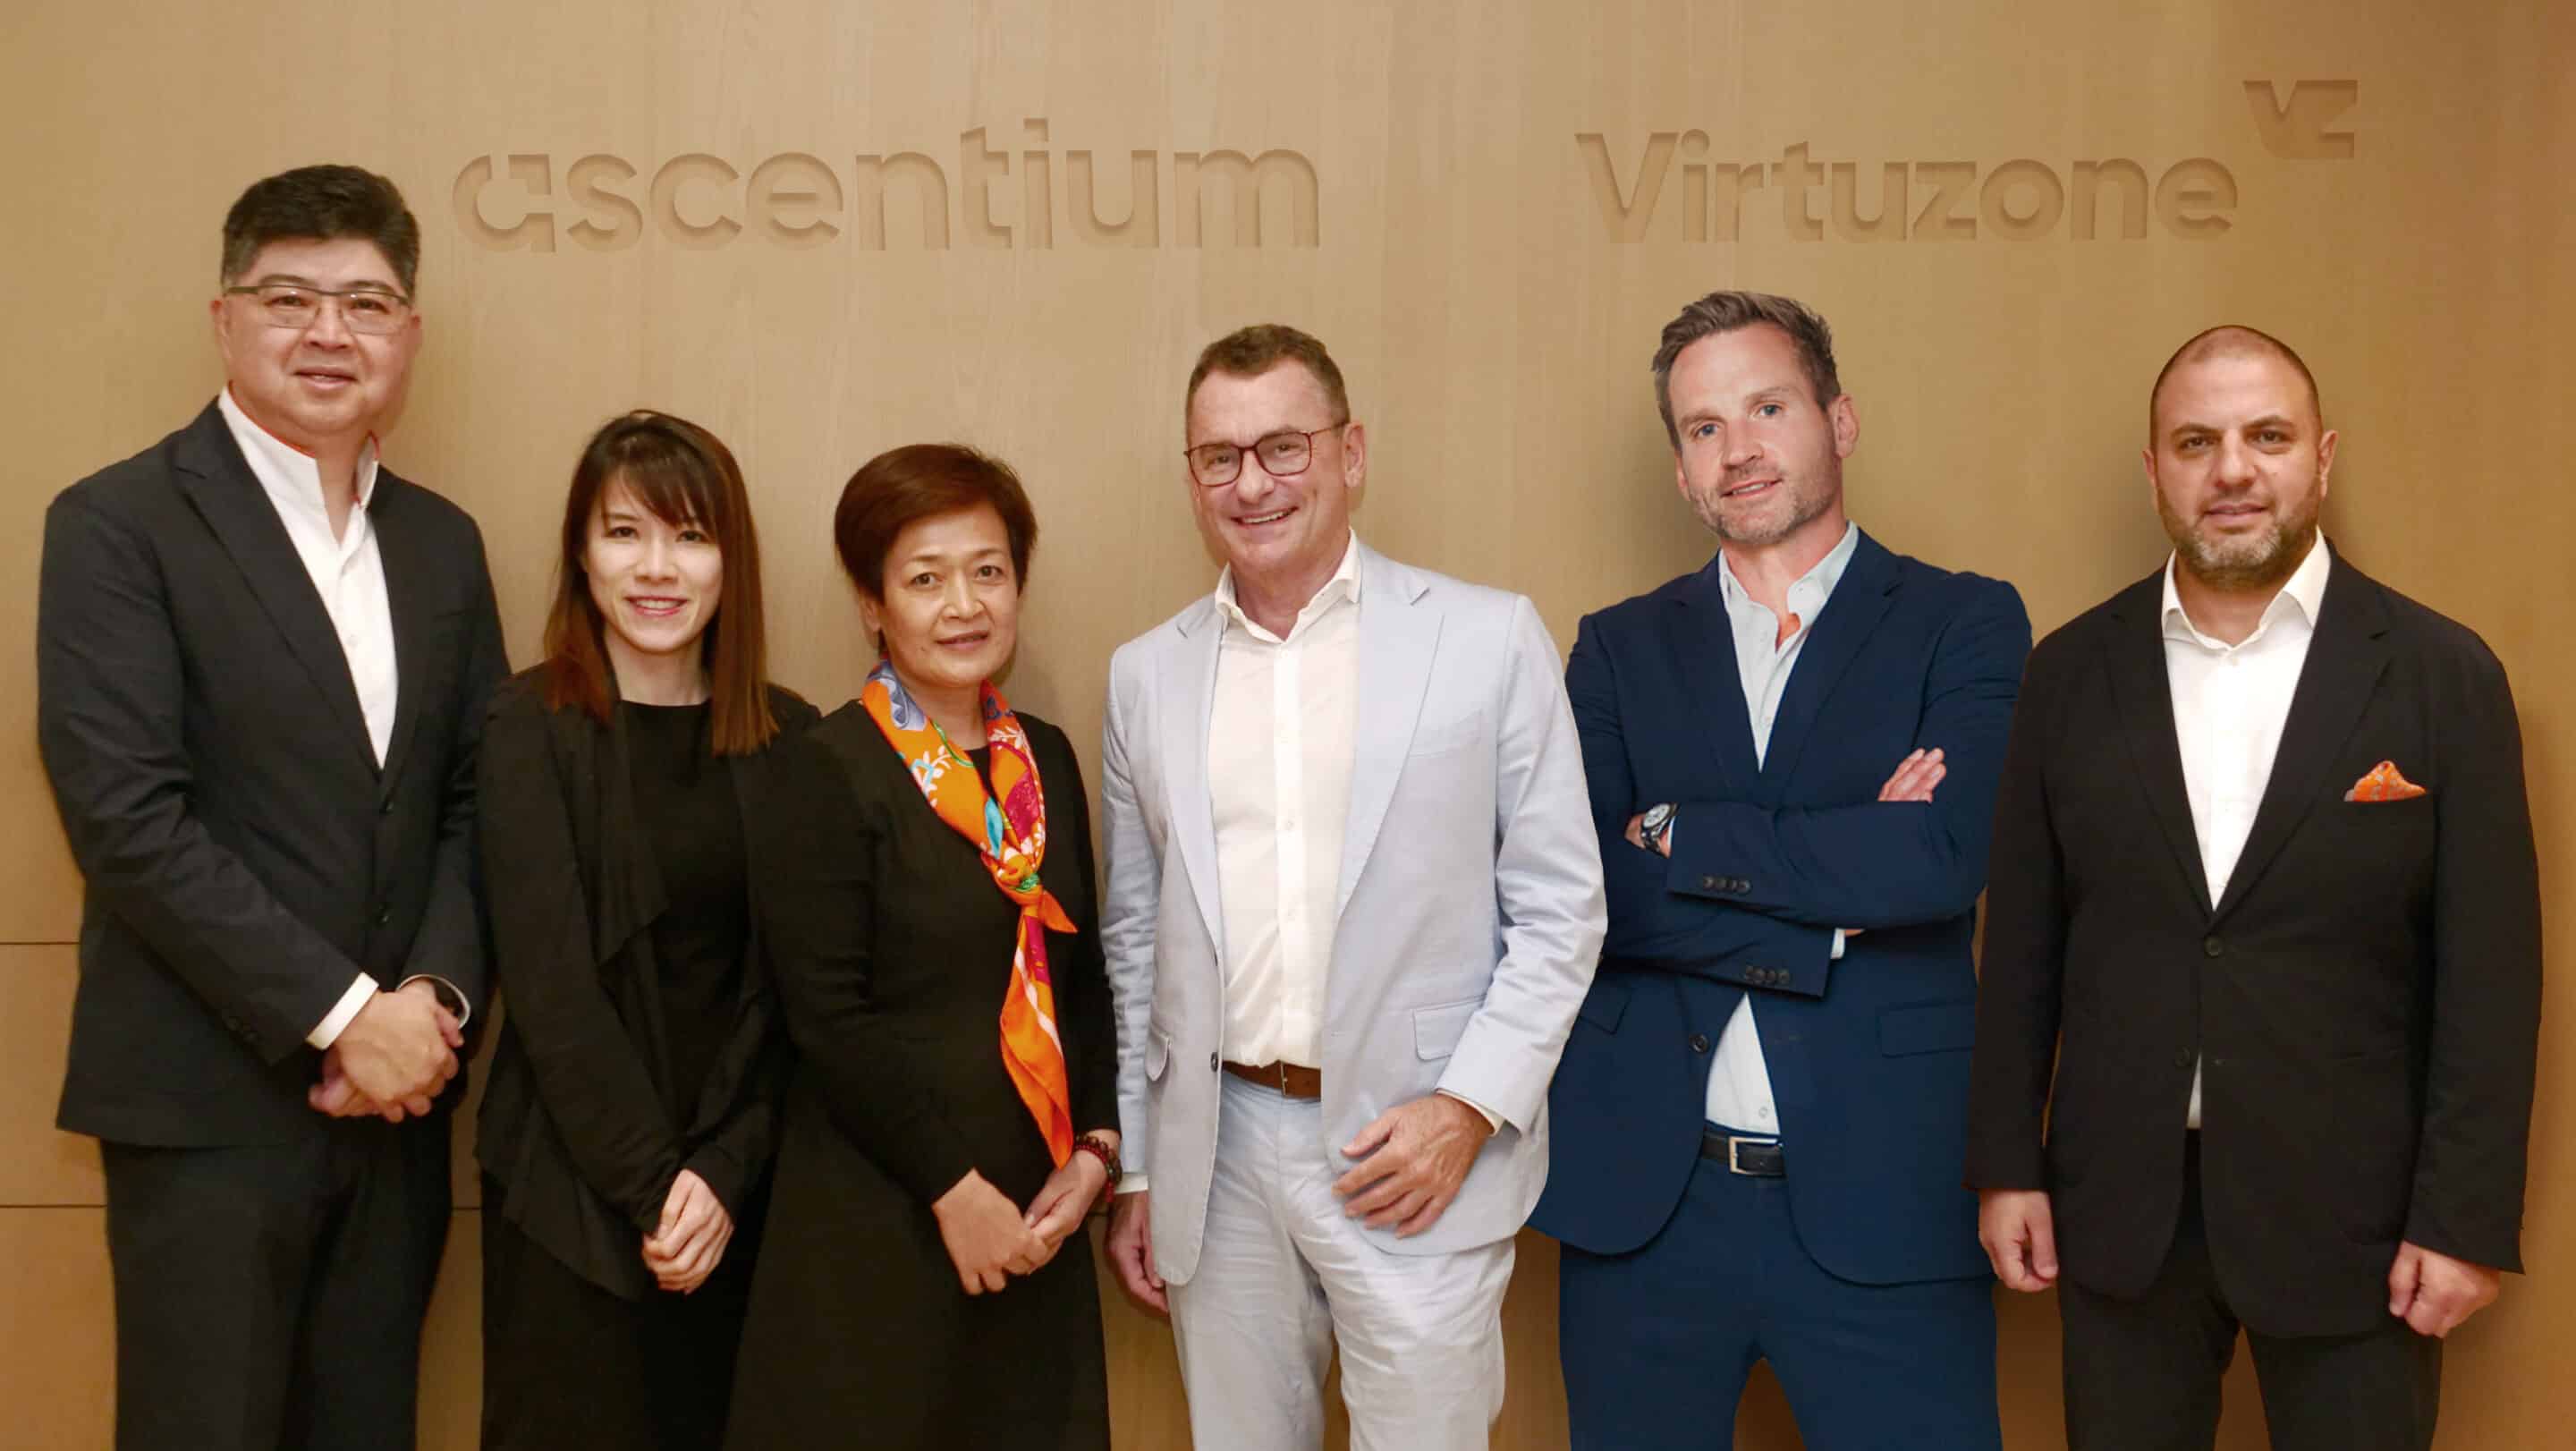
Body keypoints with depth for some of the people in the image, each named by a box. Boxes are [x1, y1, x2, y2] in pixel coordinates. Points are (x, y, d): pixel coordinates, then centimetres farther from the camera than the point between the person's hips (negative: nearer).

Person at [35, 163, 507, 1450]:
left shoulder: (442, 542, 11)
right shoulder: (118, 524, -6)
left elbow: (475, 799, 11)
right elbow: (126, 816, -14)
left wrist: (434, 999, -6)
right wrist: (341, 1013, -16)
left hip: (397, 1090, 5)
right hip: (213, 1102, -5)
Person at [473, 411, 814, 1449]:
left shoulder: (785, 737, 2)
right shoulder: (532, 728, -6)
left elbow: (788, 986, 0)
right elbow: (549, 982, -10)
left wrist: (727, 1171, -11)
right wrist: (650, 1185, -13)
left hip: (741, 1187, 3)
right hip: (574, 1190, -2)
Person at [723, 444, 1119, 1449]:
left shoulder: (1046, 759, 9)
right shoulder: (825, 774, -9)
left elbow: (1084, 976, 12)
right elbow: (826, 1016, -14)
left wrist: (1095, 1149, -1)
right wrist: (953, 1187, -14)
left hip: (1036, 1220, 6)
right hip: (877, 1217, -5)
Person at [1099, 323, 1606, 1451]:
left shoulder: (1490, 639, -3)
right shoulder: (1146, 675, 7)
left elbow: (1559, 909, -1)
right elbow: (1134, 938, 12)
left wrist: (1470, 1107, -10)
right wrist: (1133, 1170, 12)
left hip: (1416, 1152, -3)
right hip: (1219, 1155, 3)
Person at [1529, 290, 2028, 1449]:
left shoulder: (1963, 624, 2)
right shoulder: (1619, 650, 8)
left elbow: (1945, 857, -15)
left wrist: (1678, 837, -9)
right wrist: (1834, 898, -12)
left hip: (1878, 1196, -2)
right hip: (1642, 1196, 2)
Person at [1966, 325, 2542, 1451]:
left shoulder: (2443, 676, -5)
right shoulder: (2072, 672, 2)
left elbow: (2487, 971, -5)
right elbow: (2023, 942, 5)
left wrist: (2467, 1218, -8)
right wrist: (2006, 1164, 3)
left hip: (2351, 1209, -2)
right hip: (2119, 1203, 2)